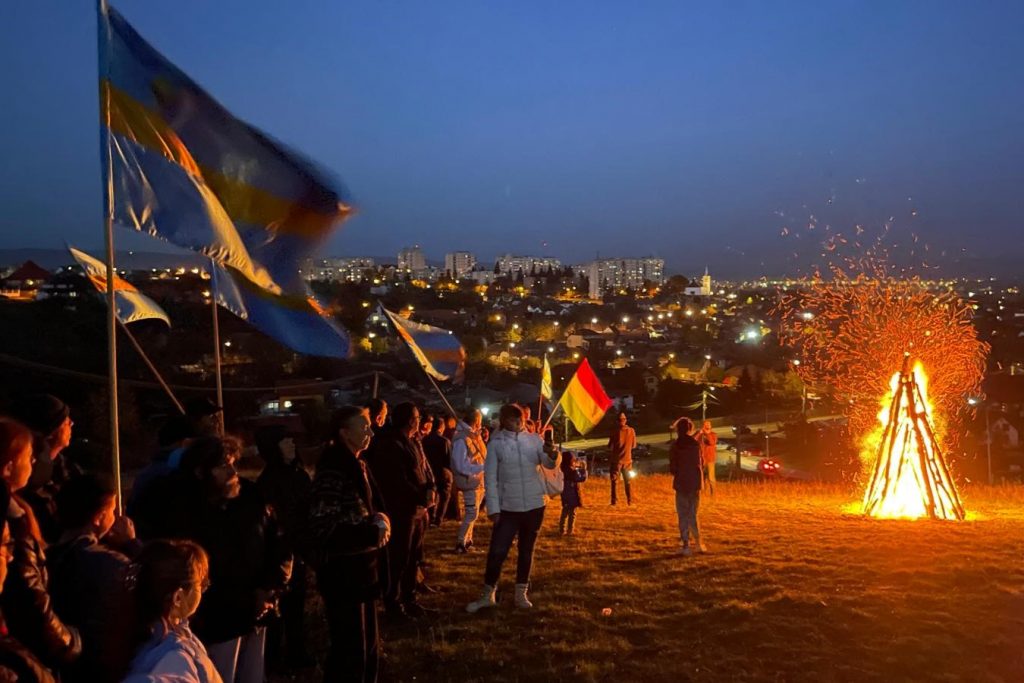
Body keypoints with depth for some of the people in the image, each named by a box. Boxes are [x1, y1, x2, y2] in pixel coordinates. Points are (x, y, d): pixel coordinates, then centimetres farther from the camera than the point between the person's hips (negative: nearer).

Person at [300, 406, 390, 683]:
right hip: (342, 575, -9)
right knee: (350, 652, 3)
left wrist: (379, 519, -2)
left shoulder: (357, 465, 8)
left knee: (369, 647, 21)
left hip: (362, 570, 9)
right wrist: (373, 533, -20)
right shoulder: (332, 472, -21)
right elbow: (322, 531, -24)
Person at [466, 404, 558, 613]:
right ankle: (488, 595, 15)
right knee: (497, 551, 0)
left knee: (526, 551, 13)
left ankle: (521, 594, 25)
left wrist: (553, 455, -32)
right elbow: (490, 476, -4)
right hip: (508, 507, -2)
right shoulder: (496, 443, -5)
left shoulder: (534, 439, 0)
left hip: (534, 505, 2)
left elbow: (549, 465, -8)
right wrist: (493, 507, -9)